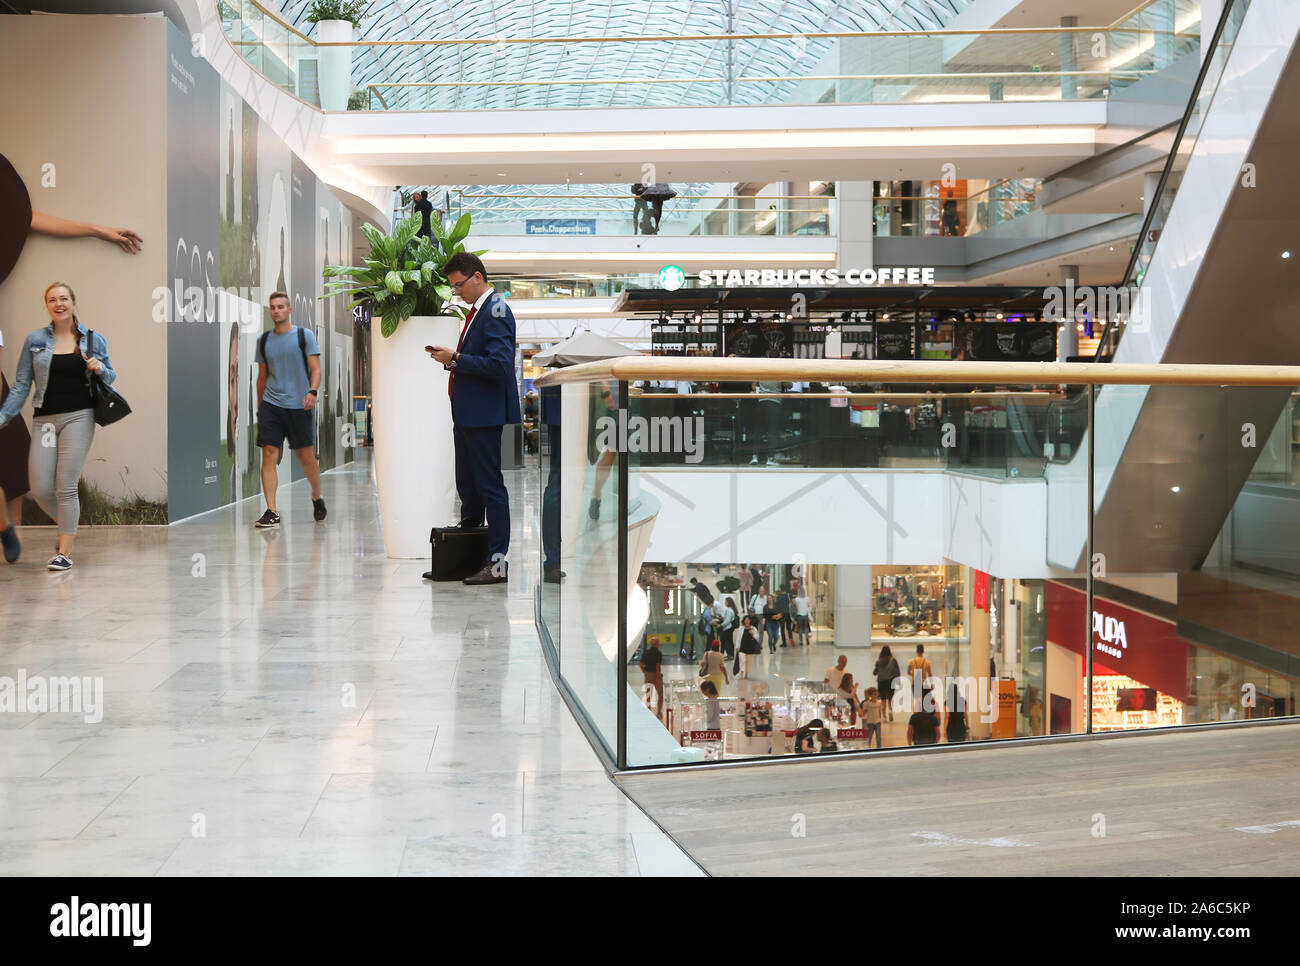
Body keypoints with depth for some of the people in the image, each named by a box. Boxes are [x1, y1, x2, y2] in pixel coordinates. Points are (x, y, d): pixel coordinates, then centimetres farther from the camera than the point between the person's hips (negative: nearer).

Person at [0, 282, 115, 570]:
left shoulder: (93, 340, 6)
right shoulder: (35, 340, 7)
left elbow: (110, 377, 16)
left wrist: (99, 369, -6)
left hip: (79, 417, -2)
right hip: (45, 419, 2)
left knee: (66, 486, -8)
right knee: (40, 489, -3)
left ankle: (65, 551, 1)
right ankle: (68, 527, 27)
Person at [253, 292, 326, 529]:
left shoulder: (304, 335, 2)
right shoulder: (264, 340, 11)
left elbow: (315, 369, -2)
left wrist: (312, 391, -19)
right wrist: (259, 406, 18)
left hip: (298, 405, -2)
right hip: (270, 405, 2)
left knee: (306, 456, 6)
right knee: (269, 455, -8)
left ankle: (317, 497, 32)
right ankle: (271, 512, -10)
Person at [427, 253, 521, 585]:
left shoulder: (496, 312, -15)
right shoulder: (478, 310, 16)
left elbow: (499, 364, -24)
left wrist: (455, 359, -19)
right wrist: (451, 358, 6)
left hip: (484, 414, -10)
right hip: (467, 414, 10)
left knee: (489, 485, -6)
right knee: (467, 485, 17)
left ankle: (497, 563, -2)